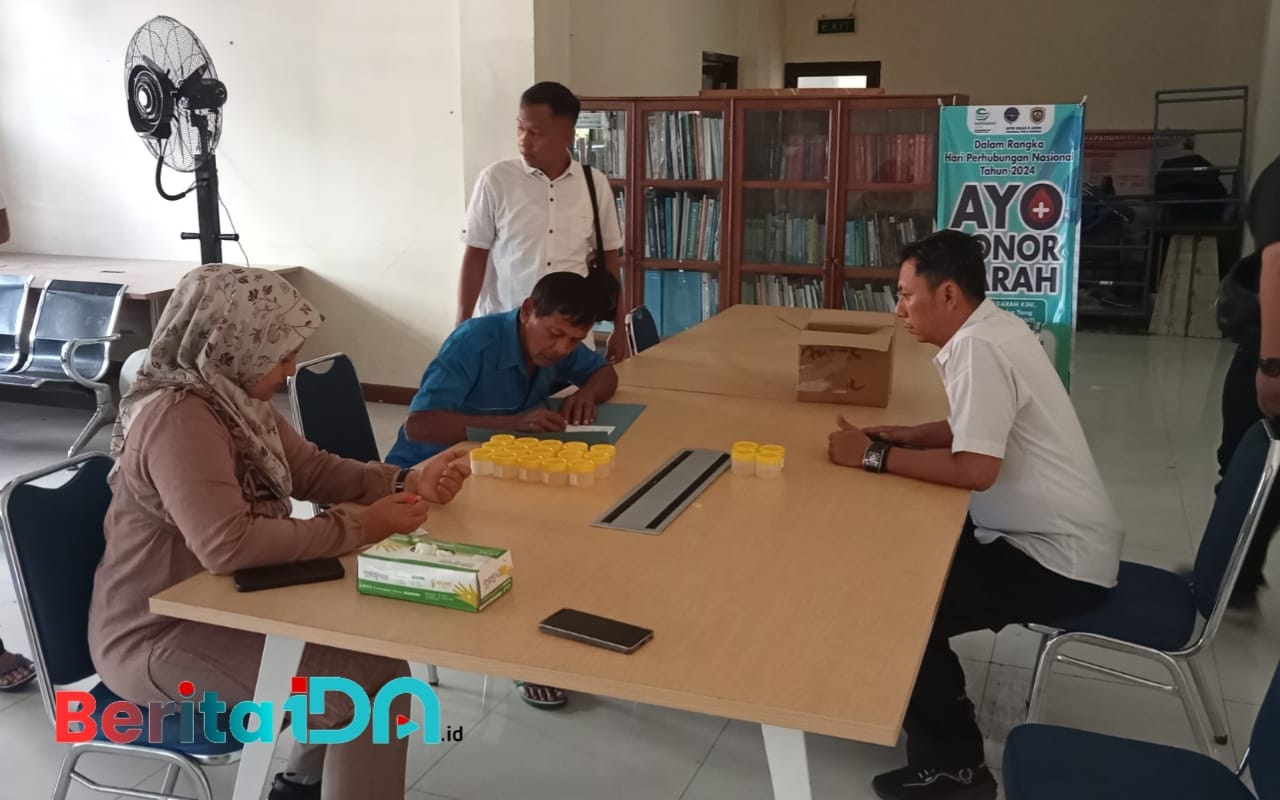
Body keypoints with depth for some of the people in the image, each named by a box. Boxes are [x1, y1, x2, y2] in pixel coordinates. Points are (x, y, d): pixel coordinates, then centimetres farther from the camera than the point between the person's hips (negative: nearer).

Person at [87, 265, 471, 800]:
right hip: (158, 639, -10)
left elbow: (312, 470, 9)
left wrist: (408, 483, -6)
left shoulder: (235, 396, 3)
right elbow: (226, 545, -37)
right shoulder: (178, 418, -27)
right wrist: (359, 527, -30)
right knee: (376, 681, -17)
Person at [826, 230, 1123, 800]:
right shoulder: (991, 328, 6)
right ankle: (933, 700, 28)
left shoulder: (979, 347, -23)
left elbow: (975, 469, -30)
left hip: (1060, 561, -10)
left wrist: (875, 458, -20)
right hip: (1050, 535, 10)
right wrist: (907, 436, 4)